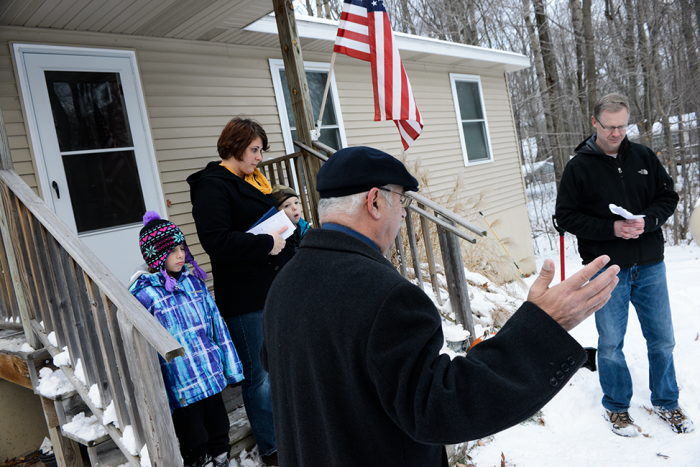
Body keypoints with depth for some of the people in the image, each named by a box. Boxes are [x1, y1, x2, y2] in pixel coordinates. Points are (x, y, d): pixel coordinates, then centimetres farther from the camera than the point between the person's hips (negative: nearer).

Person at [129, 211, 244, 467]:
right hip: (182, 387, -5)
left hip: (212, 377, 5)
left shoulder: (193, 280, 5)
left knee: (220, 436, 19)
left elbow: (216, 323, 10)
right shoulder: (145, 294, -12)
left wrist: (231, 365, 11)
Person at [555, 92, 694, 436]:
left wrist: (646, 221, -12)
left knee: (662, 339, 14)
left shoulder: (644, 157, 4)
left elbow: (668, 197, 8)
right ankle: (616, 407, 28)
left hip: (649, 265, 3)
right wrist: (612, 229, -18)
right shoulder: (579, 167, -6)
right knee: (611, 344, 8)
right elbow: (566, 216, -7)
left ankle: (666, 402, 35)